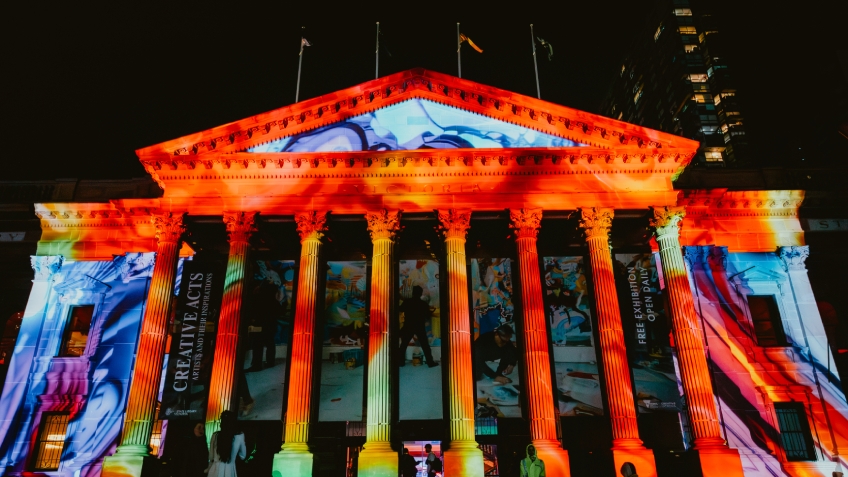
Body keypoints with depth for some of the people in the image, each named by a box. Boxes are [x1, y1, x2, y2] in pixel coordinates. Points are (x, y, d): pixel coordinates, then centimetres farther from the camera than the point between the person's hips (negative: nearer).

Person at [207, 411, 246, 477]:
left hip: (216, 469, 1)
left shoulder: (216, 435, -7)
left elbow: (211, 456, 4)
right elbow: (242, 456, 5)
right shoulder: (240, 436, -9)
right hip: (229, 470, -1)